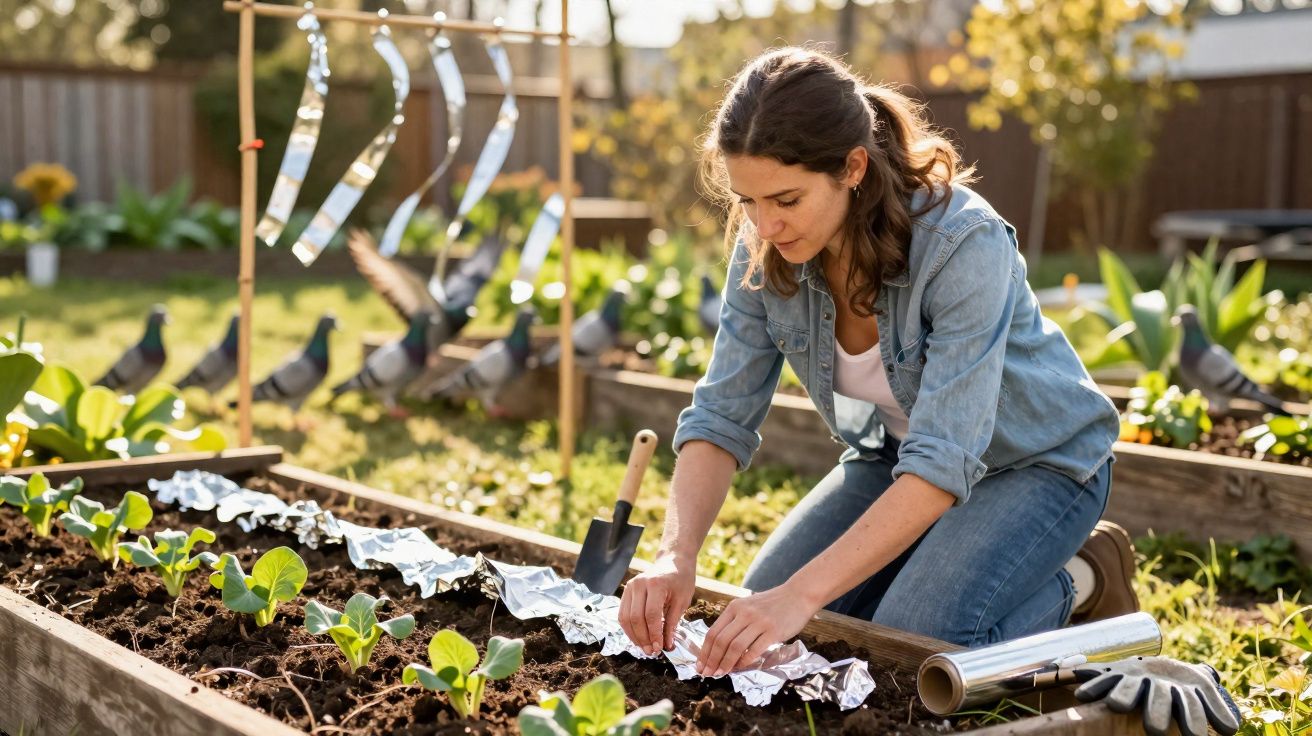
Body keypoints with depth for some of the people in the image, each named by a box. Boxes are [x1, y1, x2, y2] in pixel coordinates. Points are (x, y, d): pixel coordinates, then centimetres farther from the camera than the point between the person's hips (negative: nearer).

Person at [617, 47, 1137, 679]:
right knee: (763, 619, -6)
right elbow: (722, 415, -15)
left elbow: (944, 461, -39)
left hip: (1036, 460, -5)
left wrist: (804, 592, -46)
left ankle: (1079, 581, 4)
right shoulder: (764, 250, -17)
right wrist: (676, 556, -33)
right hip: (897, 453, 6)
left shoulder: (963, 243, -35)